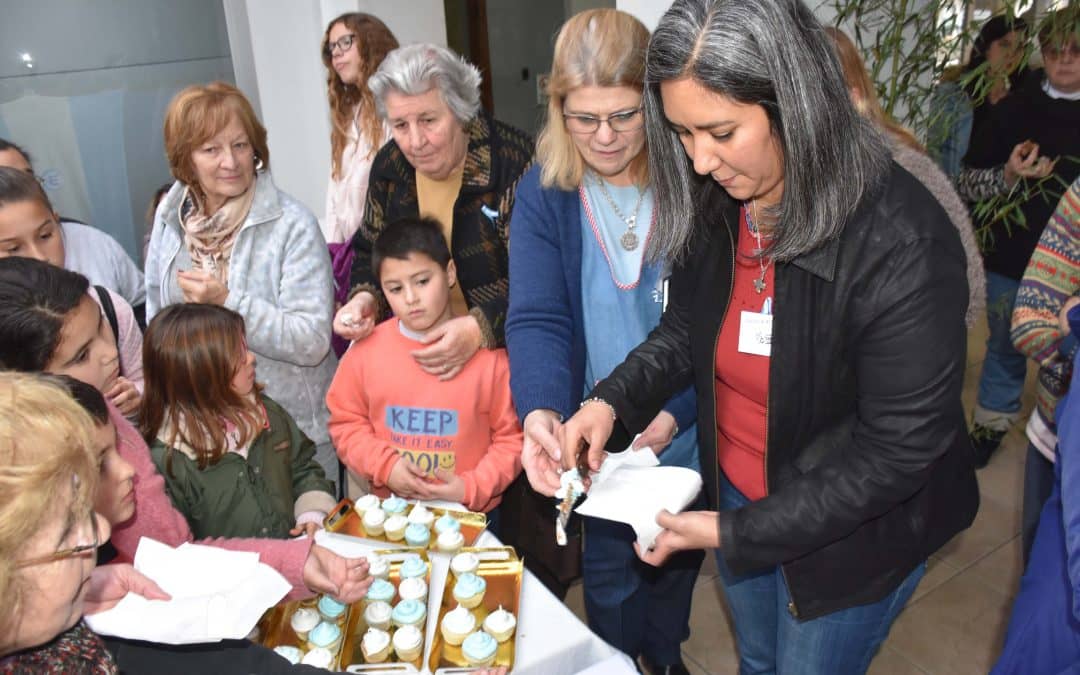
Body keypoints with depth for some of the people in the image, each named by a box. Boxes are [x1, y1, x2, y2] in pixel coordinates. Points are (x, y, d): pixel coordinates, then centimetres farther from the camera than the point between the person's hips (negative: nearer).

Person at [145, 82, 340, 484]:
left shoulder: (292, 225, -15)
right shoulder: (169, 219, 0)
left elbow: (313, 341, -20)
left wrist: (227, 302, -24)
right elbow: (156, 319, 15)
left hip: (295, 426, -4)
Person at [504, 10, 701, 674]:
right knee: (610, 568, 15)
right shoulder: (544, 191, -10)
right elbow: (537, 317, -17)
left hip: (686, 427, 1)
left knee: (678, 553, 23)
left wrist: (677, 408, -23)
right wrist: (541, 409, -34)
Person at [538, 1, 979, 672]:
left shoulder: (905, 246, -32)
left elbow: (897, 451, -26)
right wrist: (610, 401, -16)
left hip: (855, 535, -5)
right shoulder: (712, 204, -13)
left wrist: (732, 534, -25)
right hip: (734, 492, 5)